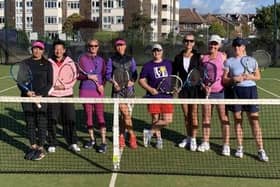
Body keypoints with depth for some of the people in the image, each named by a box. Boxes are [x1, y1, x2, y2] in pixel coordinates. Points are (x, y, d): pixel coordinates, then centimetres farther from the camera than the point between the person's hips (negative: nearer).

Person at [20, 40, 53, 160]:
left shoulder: (47, 64, 3)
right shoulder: (25, 63, 9)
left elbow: (49, 83, 0)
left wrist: (41, 95, -13)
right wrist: (27, 92, -10)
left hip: (42, 97, -3)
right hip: (27, 97, 3)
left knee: (41, 123, 0)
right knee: (30, 123, 7)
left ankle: (41, 149, 10)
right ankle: (33, 147, 19)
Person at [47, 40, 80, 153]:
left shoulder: (70, 62, 6)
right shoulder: (49, 63, 4)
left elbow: (74, 78, 3)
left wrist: (64, 86, -12)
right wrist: (53, 87, -9)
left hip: (67, 94, 0)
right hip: (52, 95, 0)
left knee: (70, 119, 1)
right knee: (52, 120, 1)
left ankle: (72, 143, 11)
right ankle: (52, 144, 13)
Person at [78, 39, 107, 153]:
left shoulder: (101, 60, 10)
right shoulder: (82, 59, 3)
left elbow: (104, 75, 12)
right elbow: (77, 75, -1)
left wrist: (102, 85, -5)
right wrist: (88, 76, -17)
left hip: (98, 91, 0)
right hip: (85, 91, 0)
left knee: (100, 116, -5)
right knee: (88, 116, 8)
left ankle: (103, 142, -4)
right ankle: (92, 139, 22)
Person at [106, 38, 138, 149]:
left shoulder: (130, 60, 12)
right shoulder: (111, 60, 8)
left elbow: (135, 74, 12)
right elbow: (107, 74, 4)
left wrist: (132, 81, -8)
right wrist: (113, 82, -14)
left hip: (129, 89, 2)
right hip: (117, 89, -2)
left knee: (124, 115, 3)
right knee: (125, 113, -13)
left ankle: (121, 136, 20)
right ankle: (132, 136, 0)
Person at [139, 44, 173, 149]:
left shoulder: (168, 64, 12)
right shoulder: (147, 66, 3)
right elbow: (141, 81, 3)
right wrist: (150, 89, -12)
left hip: (167, 96, 2)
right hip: (153, 97, -2)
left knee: (168, 120, -7)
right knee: (155, 119, 5)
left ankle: (150, 132, 8)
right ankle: (159, 139, 22)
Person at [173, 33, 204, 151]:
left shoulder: (198, 57, -2)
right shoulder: (178, 57, 6)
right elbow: (174, 74, 11)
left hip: (195, 88, -3)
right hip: (183, 88, 3)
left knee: (193, 114, 0)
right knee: (186, 115, 10)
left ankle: (193, 139, 9)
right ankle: (188, 137, 22)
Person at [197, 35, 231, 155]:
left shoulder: (223, 56, 3)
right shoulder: (203, 57, 7)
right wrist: (204, 86, -6)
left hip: (220, 91, -2)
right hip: (207, 91, 2)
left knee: (224, 117, -2)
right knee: (206, 117, 7)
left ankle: (226, 145, 4)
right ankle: (205, 142, 18)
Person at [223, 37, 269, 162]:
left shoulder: (252, 60, 9)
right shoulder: (229, 61, 6)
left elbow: (258, 76, 13)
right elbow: (224, 79, 3)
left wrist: (250, 77, -8)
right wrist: (234, 79, -16)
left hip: (250, 90, 0)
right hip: (235, 91, 0)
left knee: (254, 121, -3)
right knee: (237, 120, 6)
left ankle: (261, 150, 2)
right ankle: (240, 148, 18)